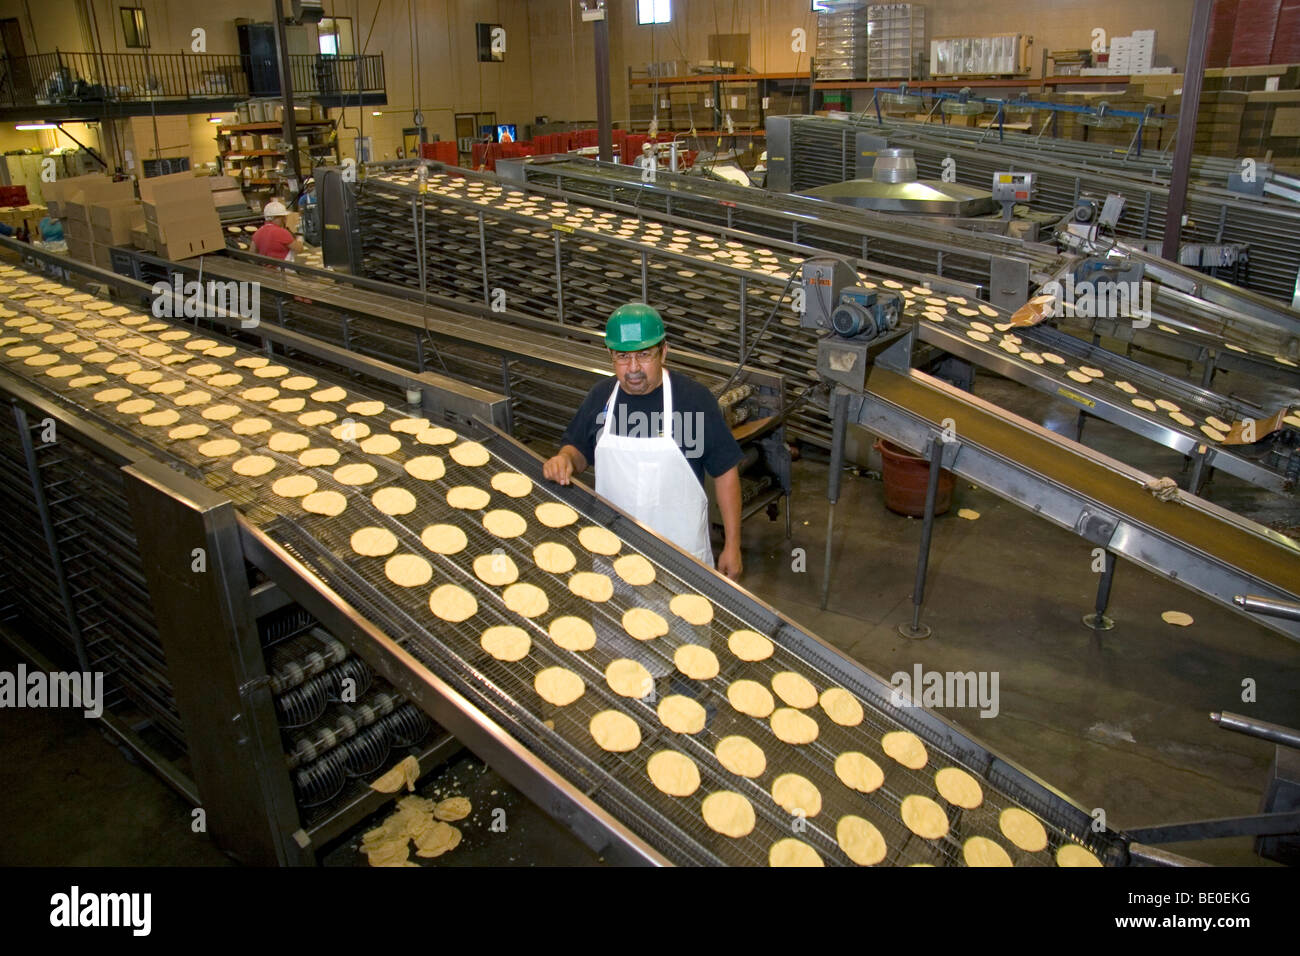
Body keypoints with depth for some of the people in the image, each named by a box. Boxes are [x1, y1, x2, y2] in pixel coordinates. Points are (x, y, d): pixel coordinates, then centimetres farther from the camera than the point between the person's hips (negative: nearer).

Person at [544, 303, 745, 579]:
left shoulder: (695, 398, -13)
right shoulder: (600, 397, -1)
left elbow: (725, 472, -8)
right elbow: (579, 450, 13)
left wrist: (732, 546, -7)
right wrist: (565, 460, -12)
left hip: (682, 549, -3)